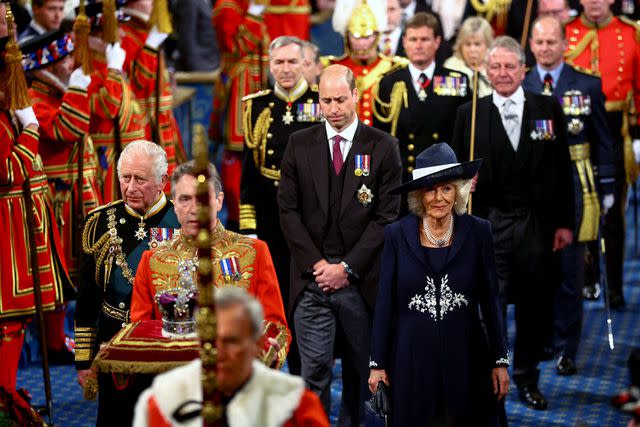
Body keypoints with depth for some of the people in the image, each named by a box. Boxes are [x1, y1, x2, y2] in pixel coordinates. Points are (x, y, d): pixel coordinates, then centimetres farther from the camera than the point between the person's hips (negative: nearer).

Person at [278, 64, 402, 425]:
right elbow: (289, 210, 4)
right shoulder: (300, 145, 6)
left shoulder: (383, 147, 1)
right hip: (313, 276, 0)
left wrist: (347, 267, -9)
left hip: (360, 278, 0)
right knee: (314, 369, -5)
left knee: (359, 368, 10)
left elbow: (386, 215, -3)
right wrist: (316, 263, -6)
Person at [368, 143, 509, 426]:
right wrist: (377, 364, 3)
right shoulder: (397, 234, 1)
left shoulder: (478, 232, 0)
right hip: (411, 359, 0)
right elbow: (385, 302, 3)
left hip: (465, 358, 0)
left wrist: (500, 361, 2)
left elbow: (490, 299, 4)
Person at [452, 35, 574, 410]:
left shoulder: (549, 109, 4)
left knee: (534, 306, 10)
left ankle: (527, 379, 25)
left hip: (537, 223, 1)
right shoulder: (470, 113, 3)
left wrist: (564, 222, 2)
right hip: (489, 223, -1)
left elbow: (563, 169, 4)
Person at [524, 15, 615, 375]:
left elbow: (603, 141, 6)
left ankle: (566, 349, 8)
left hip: (574, 187, -1)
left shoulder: (588, 85, 2)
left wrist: (607, 188, 2)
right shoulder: (519, 87, 4)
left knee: (570, 271, 1)